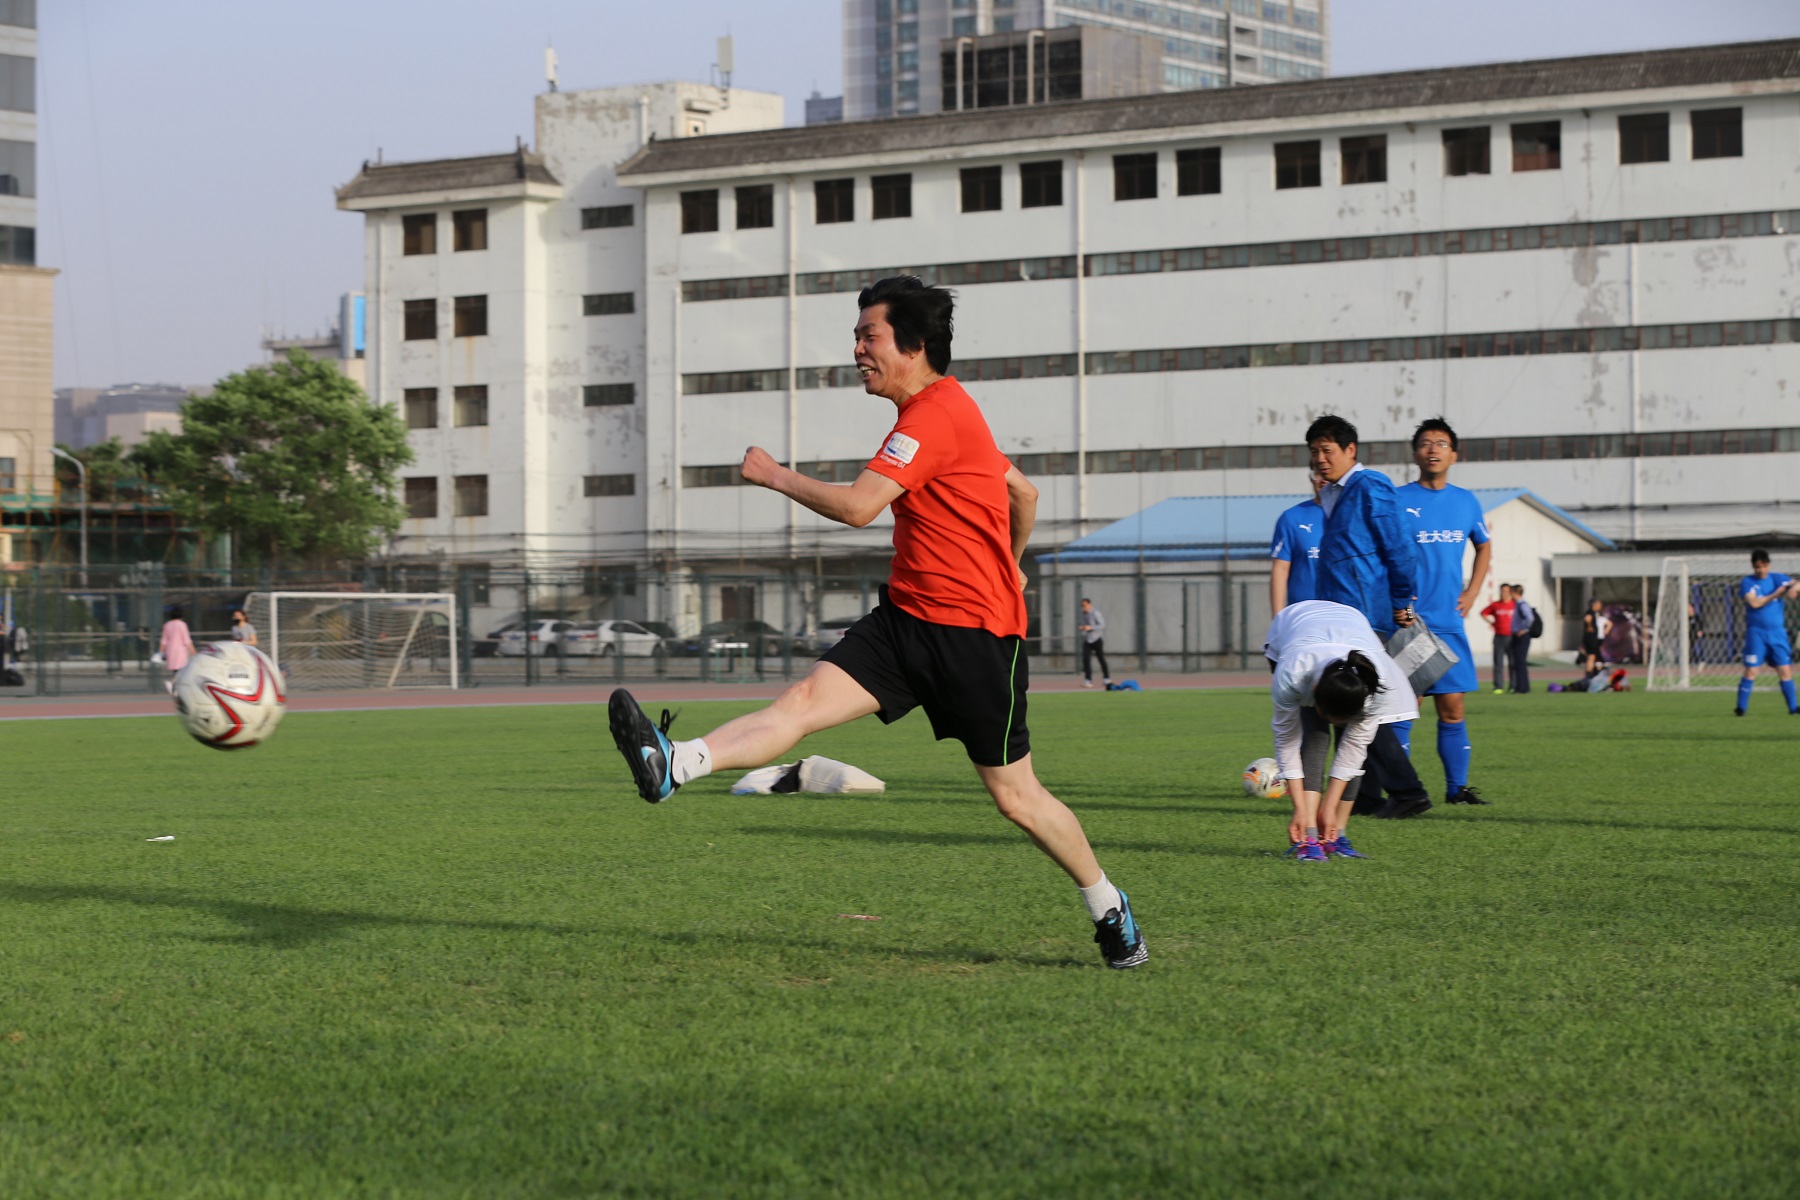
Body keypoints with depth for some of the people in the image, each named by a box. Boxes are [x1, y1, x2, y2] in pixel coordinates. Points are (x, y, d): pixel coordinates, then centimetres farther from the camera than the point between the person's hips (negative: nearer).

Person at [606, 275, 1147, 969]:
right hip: (906, 618, 8)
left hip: (976, 635, -8)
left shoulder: (935, 415, -17)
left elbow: (857, 506, -25)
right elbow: (1023, 491, 27)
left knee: (1014, 796, 2)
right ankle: (673, 766, -33)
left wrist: (775, 476, -11)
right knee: (807, 699, -14)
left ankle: (1110, 910, 20)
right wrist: (1006, 566, 42)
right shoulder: (938, 412, 14)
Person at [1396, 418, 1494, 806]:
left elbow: (1484, 546, 26)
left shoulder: (1466, 501, 10)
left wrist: (1472, 592, 14)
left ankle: (1458, 786, 11)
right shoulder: (1397, 501, -4)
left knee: (1452, 707, 4)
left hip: (1448, 622, 4)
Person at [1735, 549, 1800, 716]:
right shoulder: (1748, 582, -2)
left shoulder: (1777, 578, 6)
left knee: (1785, 670, 2)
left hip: (1778, 633, 3)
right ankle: (1741, 707, -3)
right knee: (1751, 671, -9)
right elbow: (1754, 603, -15)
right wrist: (1775, 595, -17)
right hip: (1756, 633, -3)